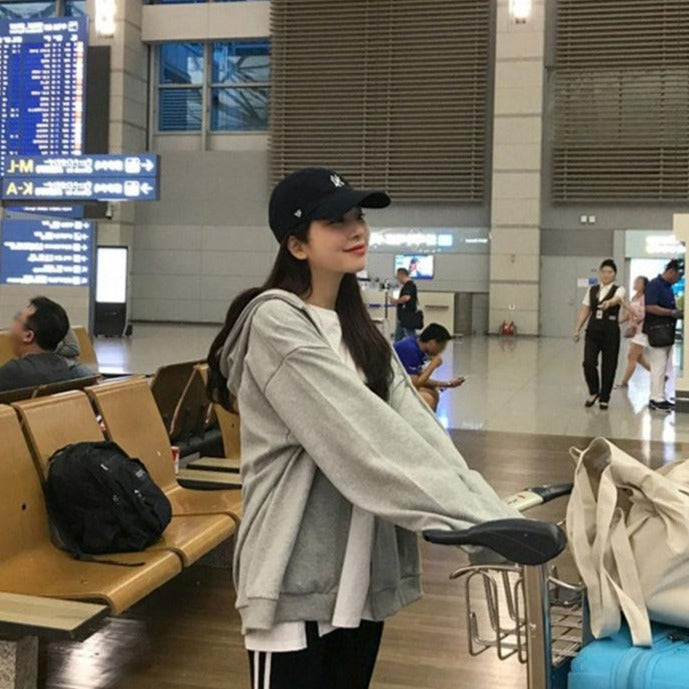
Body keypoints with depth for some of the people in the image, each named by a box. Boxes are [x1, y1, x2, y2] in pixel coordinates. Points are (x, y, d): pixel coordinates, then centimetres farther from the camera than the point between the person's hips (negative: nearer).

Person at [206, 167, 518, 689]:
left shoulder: (359, 328, 11)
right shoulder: (275, 323, -13)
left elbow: (414, 425, -1)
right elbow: (360, 433, -22)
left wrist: (489, 511, -14)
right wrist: (468, 517, -25)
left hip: (364, 569, 7)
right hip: (299, 574, -7)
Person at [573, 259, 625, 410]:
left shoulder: (618, 290, -2)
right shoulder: (591, 290, 9)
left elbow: (616, 299, -26)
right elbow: (585, 311, 9)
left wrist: (608, 302, -49)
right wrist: (577, 328, 1)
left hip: (610, 331, -2)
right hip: (593, 330, 2)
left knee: (608, 366, 3)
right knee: (588, 363, -9)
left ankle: (604, 398, 19)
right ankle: (593, 392, 16)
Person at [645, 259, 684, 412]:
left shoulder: (668, 287, 15)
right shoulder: (655, 284, -13)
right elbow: (650, 307, -22)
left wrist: (677, 312, 7)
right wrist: (672, 313, -20)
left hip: (667, 331, 9)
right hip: (657, 331, -9)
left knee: (662, 366, 12)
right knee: (658, 366, -7)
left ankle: (660, 397, 17)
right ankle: (656, 399, -3)